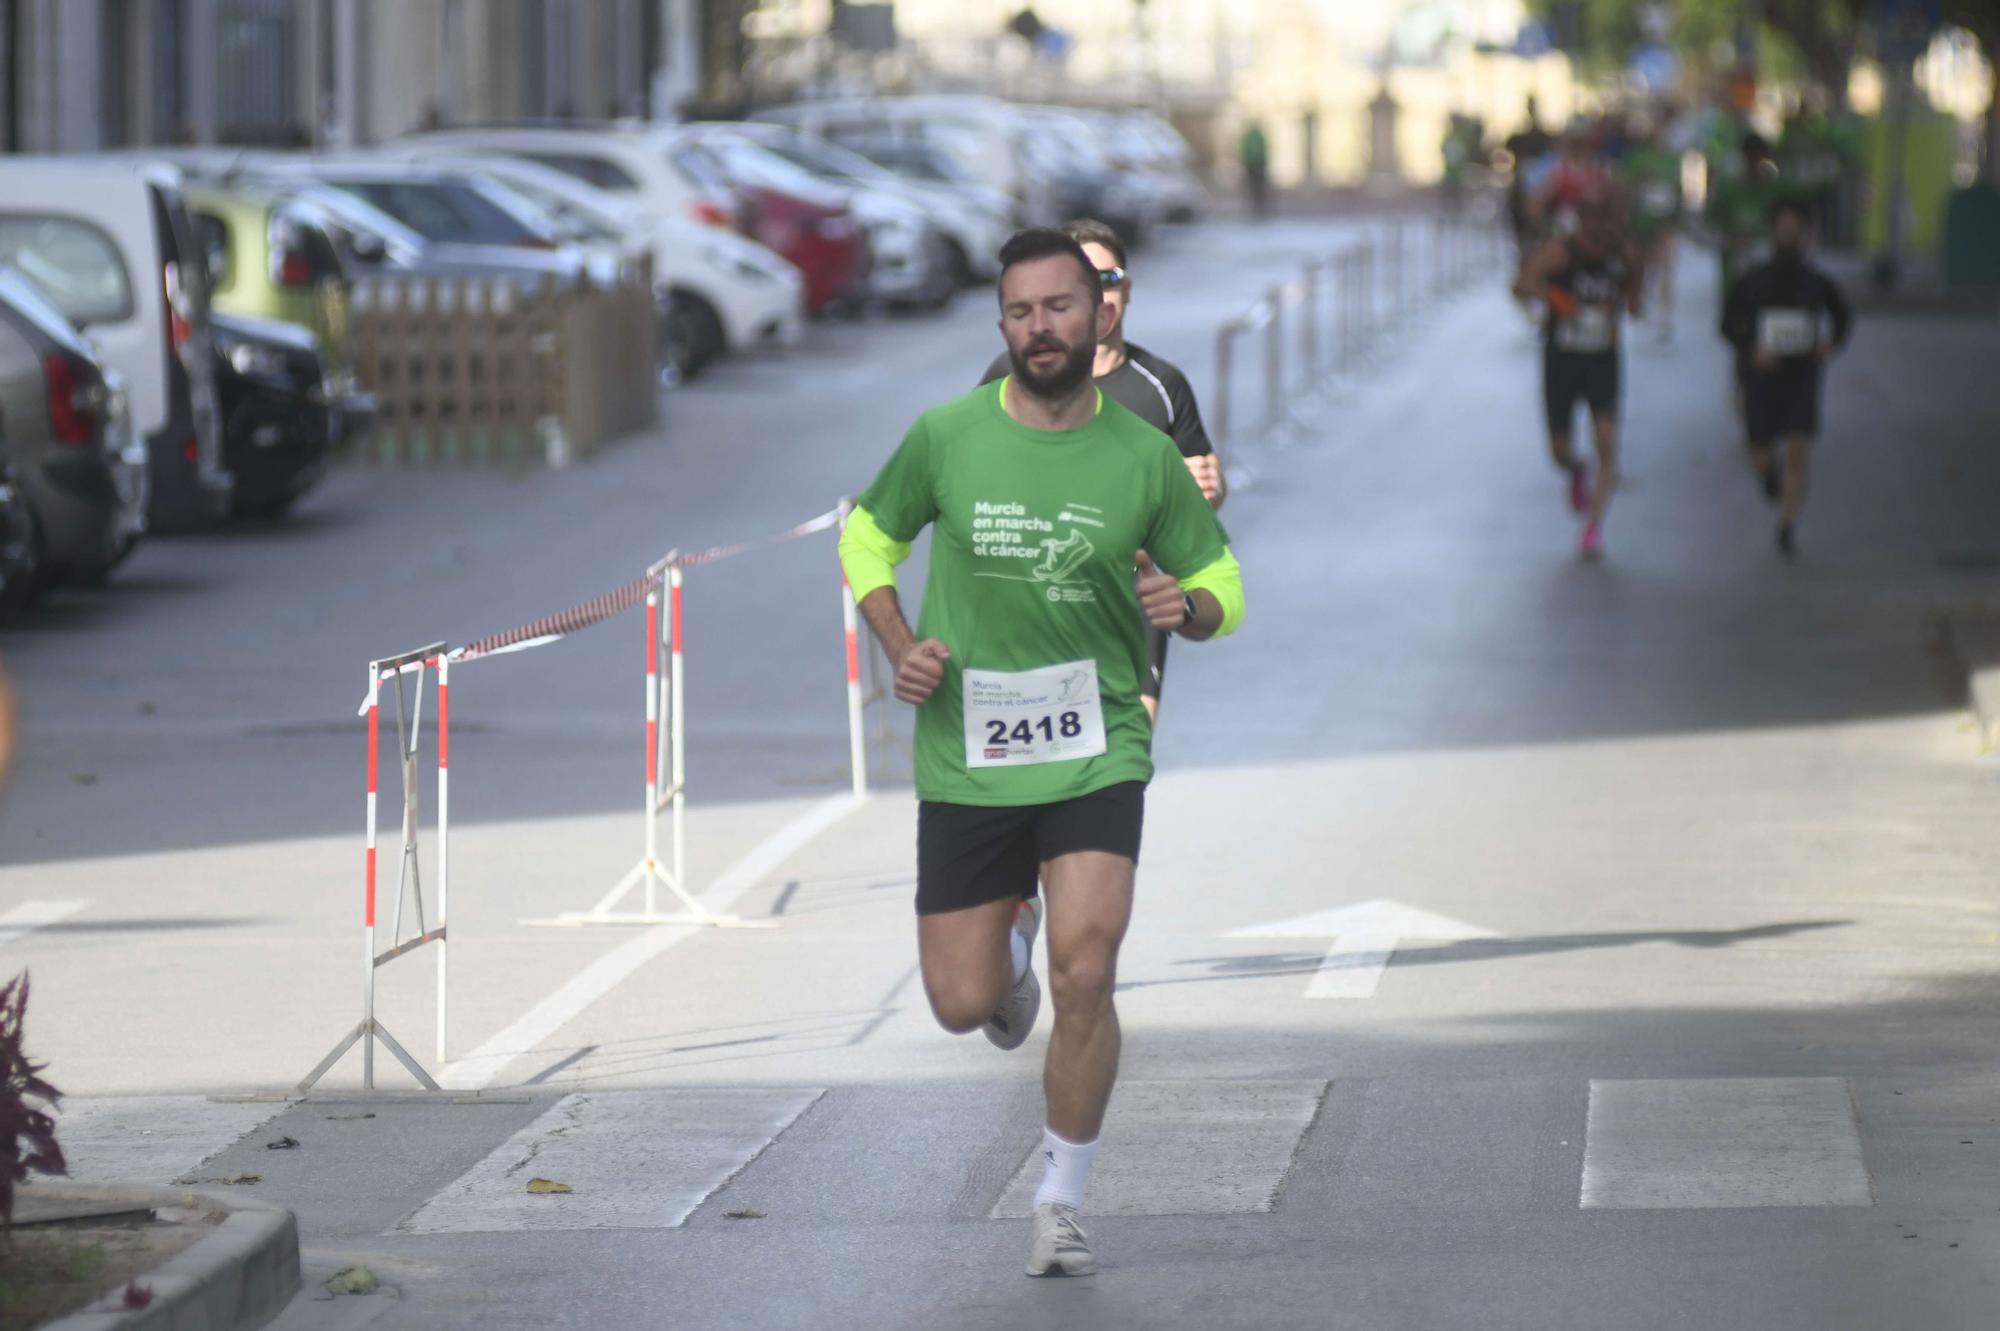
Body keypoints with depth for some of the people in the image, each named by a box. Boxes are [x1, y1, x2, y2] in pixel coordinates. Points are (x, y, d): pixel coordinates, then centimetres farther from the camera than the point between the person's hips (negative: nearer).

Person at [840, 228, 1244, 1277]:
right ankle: (1010, 931, 44)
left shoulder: (1145, 457, -3)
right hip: (965, 758, 1)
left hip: (1096, 752, -1)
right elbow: (868, 538, 13)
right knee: (964, 1005, 5)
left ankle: (1060, 1201, 3)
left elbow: (1221, 584, 9)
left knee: (1084, 979, -17)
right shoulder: (945, 437, -3)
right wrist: (899, 645, -4)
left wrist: (1186, 607, -15)